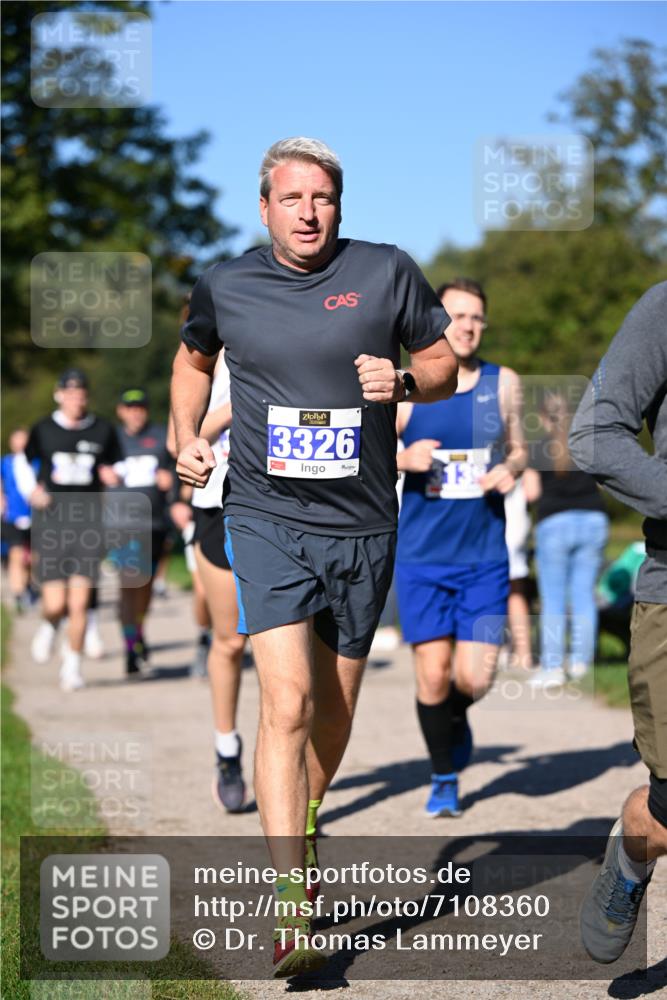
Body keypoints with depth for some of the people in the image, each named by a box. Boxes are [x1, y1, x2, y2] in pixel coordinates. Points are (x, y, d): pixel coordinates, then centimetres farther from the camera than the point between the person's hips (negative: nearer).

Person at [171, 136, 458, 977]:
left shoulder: (388, 272, 0)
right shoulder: (224, 286, 3)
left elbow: (444, 367, 9)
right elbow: (194, 360, 23)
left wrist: (403, 382, -11)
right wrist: (187, 437, 9)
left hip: (362, 528, 2)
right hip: (266, 520, -2)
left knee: (334, 712, 13)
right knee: (287, 702, -17)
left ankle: (303, 824, 43)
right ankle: (292, 914, -18)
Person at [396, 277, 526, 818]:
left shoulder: (503, 383, 3)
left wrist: (510, 469, -7)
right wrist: (403, 459, -16)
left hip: (485, 556, 1)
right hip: (422, 556, -1)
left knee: (475, 679, -6)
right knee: (432, 674, -2)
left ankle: (457, 717, 32)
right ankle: (444, 779, 21)